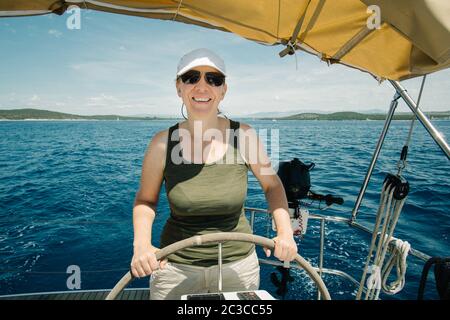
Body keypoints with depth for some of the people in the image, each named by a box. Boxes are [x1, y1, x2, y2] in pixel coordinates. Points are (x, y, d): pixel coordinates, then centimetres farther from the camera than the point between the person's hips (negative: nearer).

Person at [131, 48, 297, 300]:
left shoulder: (244, 136, -13)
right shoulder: (163, 143, -14)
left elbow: (272, 185, 1)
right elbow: (145, 200, 0)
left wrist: (285, 232, -12)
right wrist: (141, 243, -17)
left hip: (239, 263, 1)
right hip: (175, 266, 0)